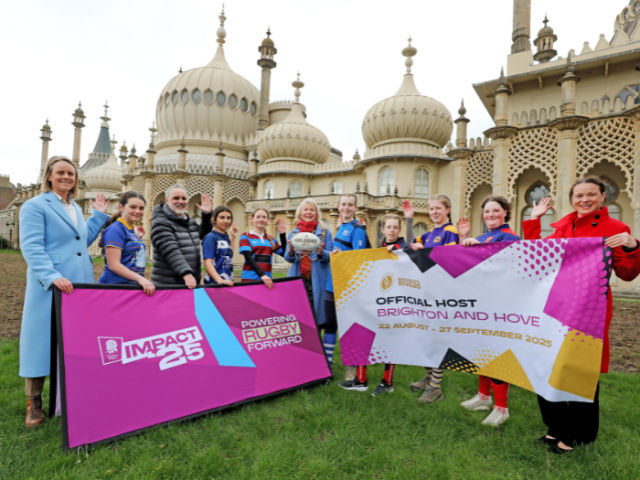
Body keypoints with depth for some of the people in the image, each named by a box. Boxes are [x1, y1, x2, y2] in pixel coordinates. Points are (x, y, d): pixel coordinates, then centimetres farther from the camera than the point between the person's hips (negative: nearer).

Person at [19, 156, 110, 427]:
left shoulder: (75, 209, 18)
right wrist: (52, 277, -27)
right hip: (50, 286, -6)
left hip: (81, 283, 7)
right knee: (42, 337, 0)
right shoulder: (35, 206, -5)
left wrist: (99, 215, 19)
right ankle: (34, 403, 13)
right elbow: (31, 247, -15)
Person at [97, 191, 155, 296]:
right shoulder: (115, 229, -11)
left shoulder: (132, 231, 13)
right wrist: (139, 278, -29)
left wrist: (139, 238, 13)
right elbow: (113, 264, -19)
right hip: (115, 286, -8)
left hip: (131, 286, 8)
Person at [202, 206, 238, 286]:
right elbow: (208, 262, -19)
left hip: (228, 282, 7)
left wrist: (232, 237, 10)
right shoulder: (210, 237, -10)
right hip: (215, 282, -7)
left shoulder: (226, 237, 11)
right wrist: (220, 280, -33)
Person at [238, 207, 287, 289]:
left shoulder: (271, 239, 15)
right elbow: (248, 258, -11)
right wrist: (262, 275, -24)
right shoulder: (245, 236, 2)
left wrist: (282, 234, 1)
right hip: (250, 278, -4)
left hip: (267, 279, 4)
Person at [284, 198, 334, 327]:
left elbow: (330, 257, -1)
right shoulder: (293, 233, 11)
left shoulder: (324, 232, 3)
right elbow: (288, 258, 7)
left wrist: (321, 253, -21)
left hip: (317, 279, -2)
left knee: (316, 311, -3)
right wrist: (291, 251, -14)